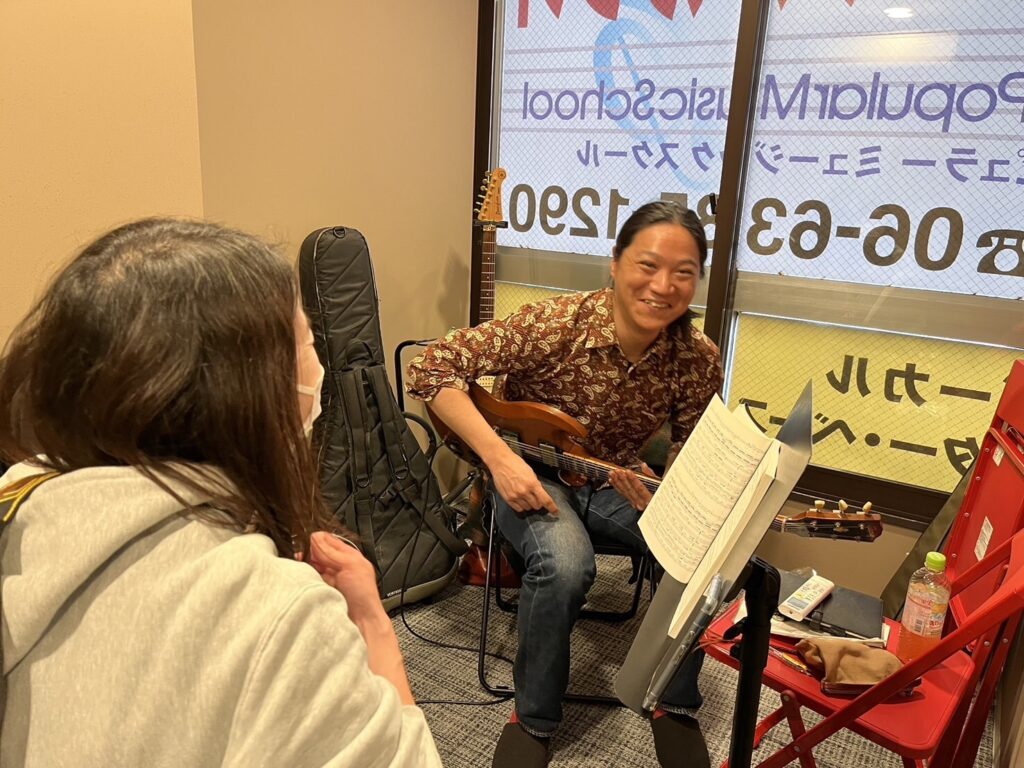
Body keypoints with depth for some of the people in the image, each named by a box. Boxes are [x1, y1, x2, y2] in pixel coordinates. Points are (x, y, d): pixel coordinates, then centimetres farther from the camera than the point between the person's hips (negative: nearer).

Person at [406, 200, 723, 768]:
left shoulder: (699, 361, -13)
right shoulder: (556, 324, -24)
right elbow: (431, 368, -23)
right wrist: (500, 456, -31)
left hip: (617, 481, 4)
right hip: (530, 472, -3)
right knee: (565, 563, -33)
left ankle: (675, 703, 6)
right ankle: (534, 719, -4)